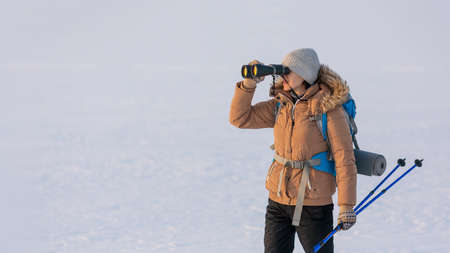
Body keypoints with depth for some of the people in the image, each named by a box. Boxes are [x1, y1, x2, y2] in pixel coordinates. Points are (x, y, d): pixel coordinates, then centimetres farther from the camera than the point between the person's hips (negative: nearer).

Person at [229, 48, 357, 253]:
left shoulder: (329, 109, -13)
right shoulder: (280, 104, 5)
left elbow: (344, 159, -13)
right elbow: (240, 117, 5)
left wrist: (346, 206, -15)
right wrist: (249, 83, -8)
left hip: (313, 204, -6)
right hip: (278, 200, 6)